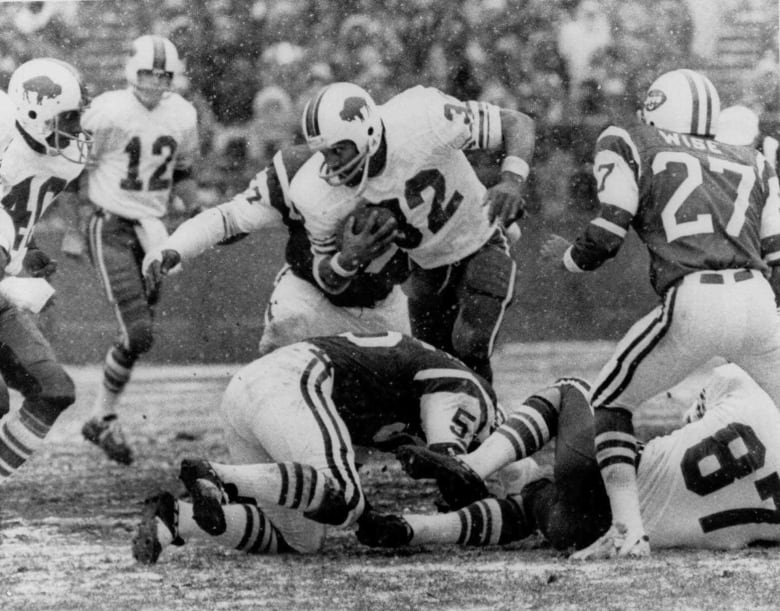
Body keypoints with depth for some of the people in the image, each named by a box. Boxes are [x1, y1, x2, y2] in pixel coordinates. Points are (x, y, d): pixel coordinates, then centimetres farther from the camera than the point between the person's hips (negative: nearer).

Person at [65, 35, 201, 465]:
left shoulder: (183, 116, 2)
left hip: (150, 227, 6)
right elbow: (79, 168, -5)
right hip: (109, 226, -6)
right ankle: (105, 418, 3)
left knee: (140, 334, 5)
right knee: (137, 333, -14)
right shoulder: (108, 112, -15)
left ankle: (101, 418, 20)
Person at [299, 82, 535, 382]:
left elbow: (518, 123, -25)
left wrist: (512, 180, -45)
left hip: (480, 247, -4)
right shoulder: (331, 186, -22)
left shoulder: (421, 122, -34)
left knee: (469, 348, -22)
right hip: (427, 267, 4)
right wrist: (352, 257, -36)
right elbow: (330, 283, -11)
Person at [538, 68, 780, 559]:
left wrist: (564, 255, 28)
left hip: (693, 303, -3)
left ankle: (628, 531, 5)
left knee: (611, 402, 18)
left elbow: (603, 242, 7)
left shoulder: (630, 148, 14)